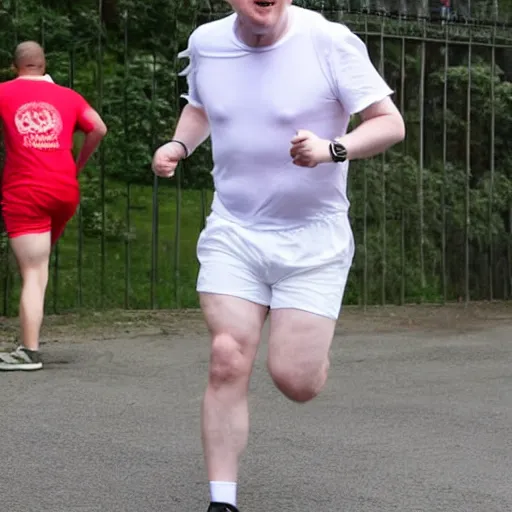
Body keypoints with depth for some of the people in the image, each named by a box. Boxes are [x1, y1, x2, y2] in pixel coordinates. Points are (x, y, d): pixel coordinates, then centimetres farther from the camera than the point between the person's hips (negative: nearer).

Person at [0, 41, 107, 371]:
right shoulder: (67, 96, 12)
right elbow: (99, 128, 1)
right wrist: (78, 165, 13)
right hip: (65, 190, 3)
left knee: (33, 273, -8)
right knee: (38, 265, 20)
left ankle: (30, 352, -13)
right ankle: (30, 341, 13)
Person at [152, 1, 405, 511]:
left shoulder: (329, 42, -12)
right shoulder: (205, 42, 2)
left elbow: (390, 123, -10)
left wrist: (332, 149, -28)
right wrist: (179, 145, 2)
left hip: (313, 236, -3)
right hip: (233, 232, 3)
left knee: (294, 381, -7)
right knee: (227, 362, -12)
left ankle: (312, 346, 31)